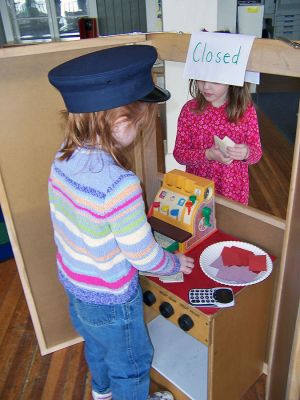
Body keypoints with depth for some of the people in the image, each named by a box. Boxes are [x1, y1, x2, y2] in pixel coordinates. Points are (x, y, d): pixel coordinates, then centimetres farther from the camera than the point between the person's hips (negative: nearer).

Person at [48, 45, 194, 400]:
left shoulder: (63, 157, -14)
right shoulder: (120, 185, -37)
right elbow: (143, 256, -25)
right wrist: (176, 264, -4)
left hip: (73, 281, 8)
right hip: (110, 298, -7)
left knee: (96, 344, 35)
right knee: (130, 363, 23)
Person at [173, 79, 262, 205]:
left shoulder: (246, 109, -9)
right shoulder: (190, 109, -9)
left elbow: (257, 152, -4)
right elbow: (179, 153, -8)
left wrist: (246, 153, -28)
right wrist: (208, 155, -25)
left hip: (234, 190, 0)